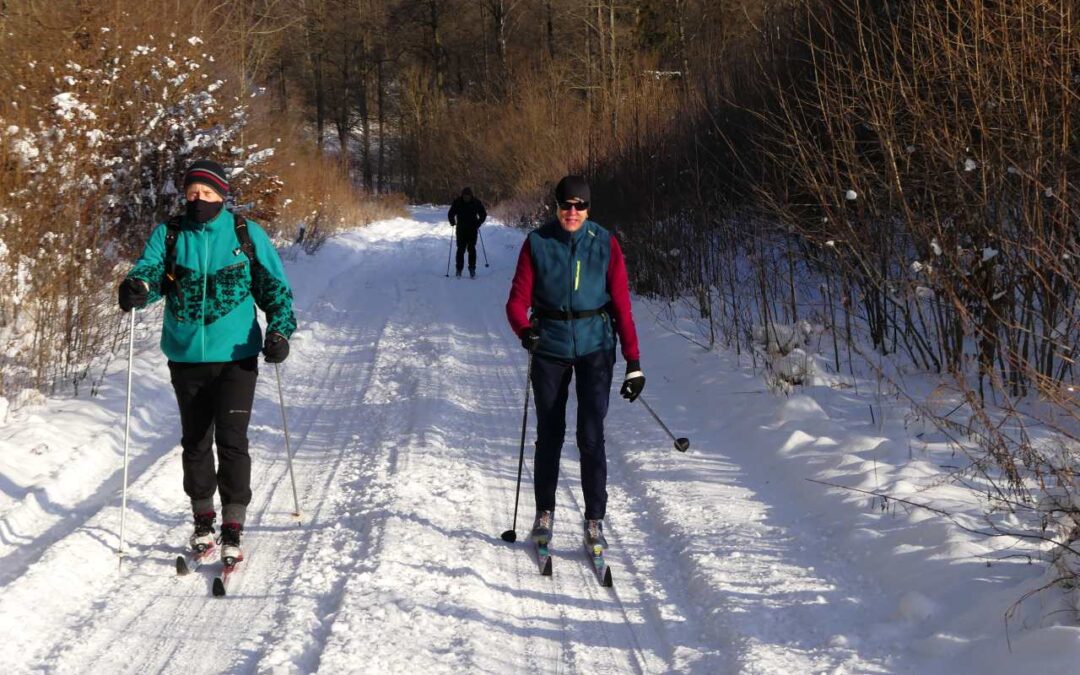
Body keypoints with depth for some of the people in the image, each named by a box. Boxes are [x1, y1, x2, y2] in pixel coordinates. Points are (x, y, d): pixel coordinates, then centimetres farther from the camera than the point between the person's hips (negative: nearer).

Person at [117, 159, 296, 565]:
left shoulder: (247, 235, 0)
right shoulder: (169, 235, 4)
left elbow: (274, 286, 4)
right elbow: (150, 270, -9)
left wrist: (280, 329, -10)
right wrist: (137, 287, -33)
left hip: (235, 356, -3)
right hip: (186, 357, 3)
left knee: (231, 440, -9)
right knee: (195, 441, 13)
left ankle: (233, 529, -3)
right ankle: (202, 520, 28)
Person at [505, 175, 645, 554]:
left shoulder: (605, 245, -2)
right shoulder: (537, 244, -2)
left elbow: (622, 305, -1)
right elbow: (518, 300, -3)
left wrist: (634, 362, -6)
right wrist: (524, 331, -25)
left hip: (594, 348, -1)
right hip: (549, 348, 1)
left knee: (591, 437, -7)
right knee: (549, 435, 8)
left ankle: (594, 522, 1)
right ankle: (544, 513, 24)